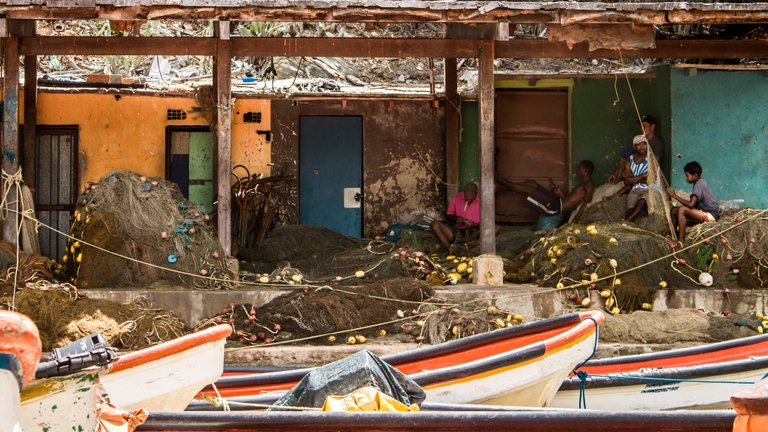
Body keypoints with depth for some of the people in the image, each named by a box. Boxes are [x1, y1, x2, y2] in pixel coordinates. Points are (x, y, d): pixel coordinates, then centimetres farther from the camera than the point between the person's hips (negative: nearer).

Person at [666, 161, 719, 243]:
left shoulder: (699, 185, -18)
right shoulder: (700, 182, 11)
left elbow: (691, 204, -29)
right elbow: (694, 204, 15)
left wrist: (674, 196, -22)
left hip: (711, 215, -10)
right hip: (704, 213, 10)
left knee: (682, 210, -29)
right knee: (674, 210, 2)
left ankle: (681, 242, -32)